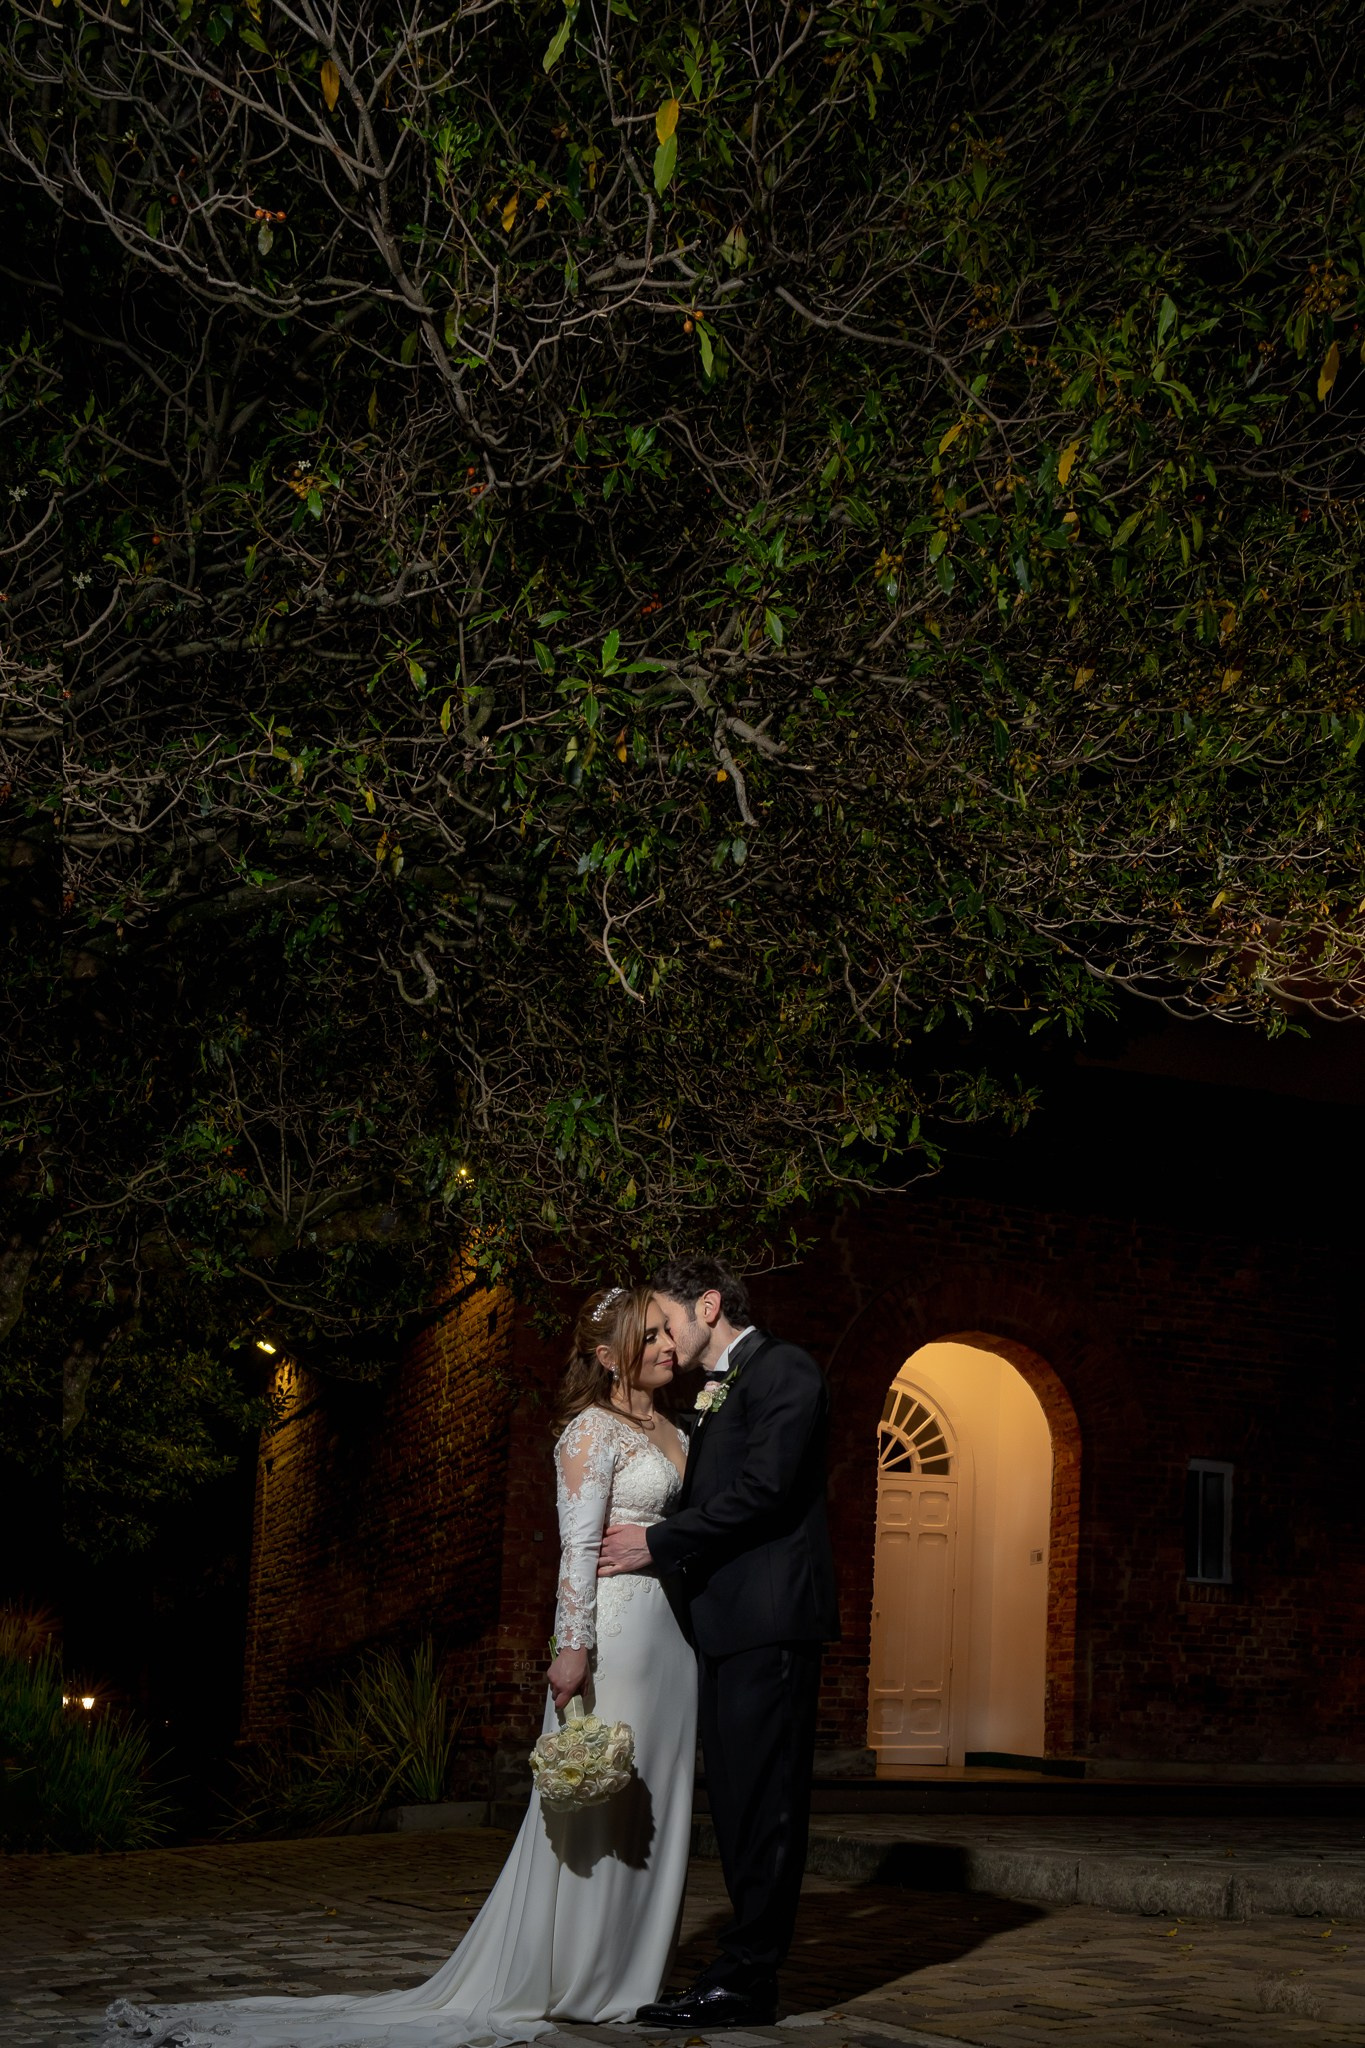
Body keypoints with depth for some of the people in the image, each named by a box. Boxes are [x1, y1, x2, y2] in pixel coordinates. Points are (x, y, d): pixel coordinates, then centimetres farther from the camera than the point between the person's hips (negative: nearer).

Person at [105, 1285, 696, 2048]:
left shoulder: (675, 1434, 17)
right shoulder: (592, 1430, -8)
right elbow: (579, 1543, -15)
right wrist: (573, 1644, -20)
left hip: (673, 1631, 8)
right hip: (617, 1630, -8)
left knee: (652, 1802, 9)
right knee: (596, 1803, -4)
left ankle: (631, 1972, 16)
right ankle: (569, 1979, 5)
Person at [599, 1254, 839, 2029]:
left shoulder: (783, 1369, -6)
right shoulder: (716, 1394, 23)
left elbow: (765, 1487, -17)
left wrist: (658, 1542, -11)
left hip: (770, 1617, -10)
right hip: (728, 1621, 10)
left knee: (762, 1799, -7)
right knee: (736, 1798, 10)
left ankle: (747, 1980, -6)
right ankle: (749, 1964, 15)